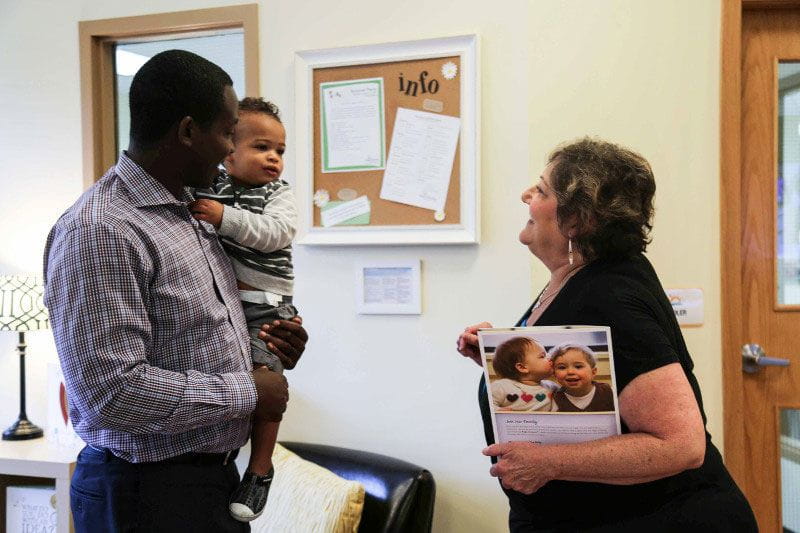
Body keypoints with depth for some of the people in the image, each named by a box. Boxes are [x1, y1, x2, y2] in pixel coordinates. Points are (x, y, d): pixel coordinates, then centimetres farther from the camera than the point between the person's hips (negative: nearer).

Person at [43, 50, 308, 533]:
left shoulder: (192, 212, 7)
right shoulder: (98, 231, -21)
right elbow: (114, 391, -27)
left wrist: (258, 345, 3)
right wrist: (246, 391, -18)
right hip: (149, 493, -8)